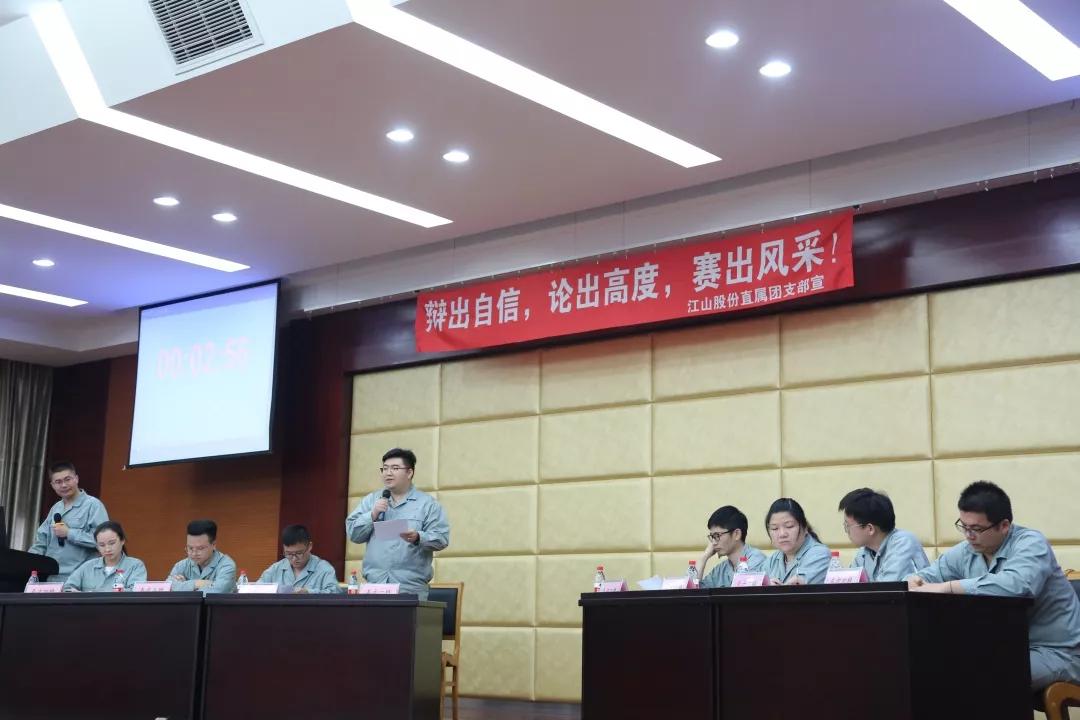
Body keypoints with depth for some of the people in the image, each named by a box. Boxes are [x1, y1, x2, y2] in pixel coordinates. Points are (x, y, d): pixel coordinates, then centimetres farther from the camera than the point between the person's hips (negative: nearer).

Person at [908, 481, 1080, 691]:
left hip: (1055, 653, -7)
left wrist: (946, 587, -39)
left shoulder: (1030, 543, -18)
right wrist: (915, 582, -17)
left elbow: (1017, 584, -39)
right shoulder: (966, 552, 3)